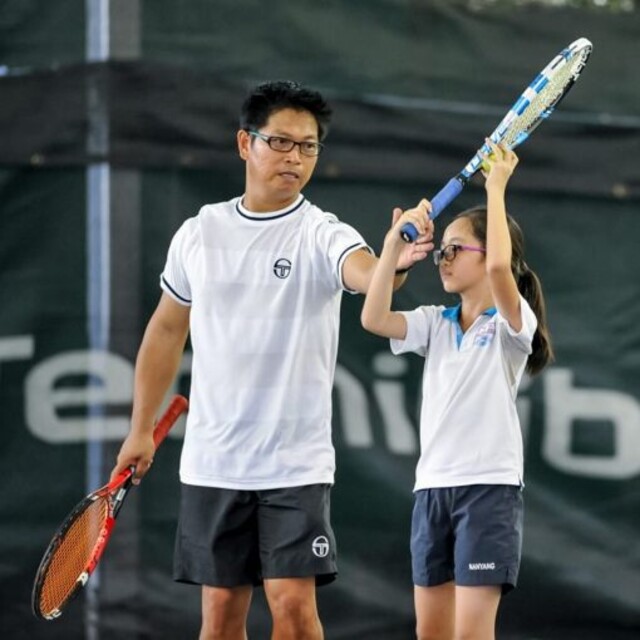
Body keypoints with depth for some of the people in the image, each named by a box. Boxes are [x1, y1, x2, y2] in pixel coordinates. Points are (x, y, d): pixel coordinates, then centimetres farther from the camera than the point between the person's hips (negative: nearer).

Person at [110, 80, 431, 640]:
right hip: (211, 462, 3)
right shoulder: (200, 233, 5)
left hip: (296, 466, -3)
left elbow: (366, 273, -30)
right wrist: (141, 429, 18)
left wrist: (396, 264, -54)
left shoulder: (322, 235, -7)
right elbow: (167, 329, 17)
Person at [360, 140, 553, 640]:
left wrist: (496, 189, -18)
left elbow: (499, 266, -25)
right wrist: (394, 244, -8)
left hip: (489, 487, -6)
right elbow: (374, 319, -4)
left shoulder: (512, 321, -5)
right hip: (432, 486, 6)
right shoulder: (436, 323, 12)